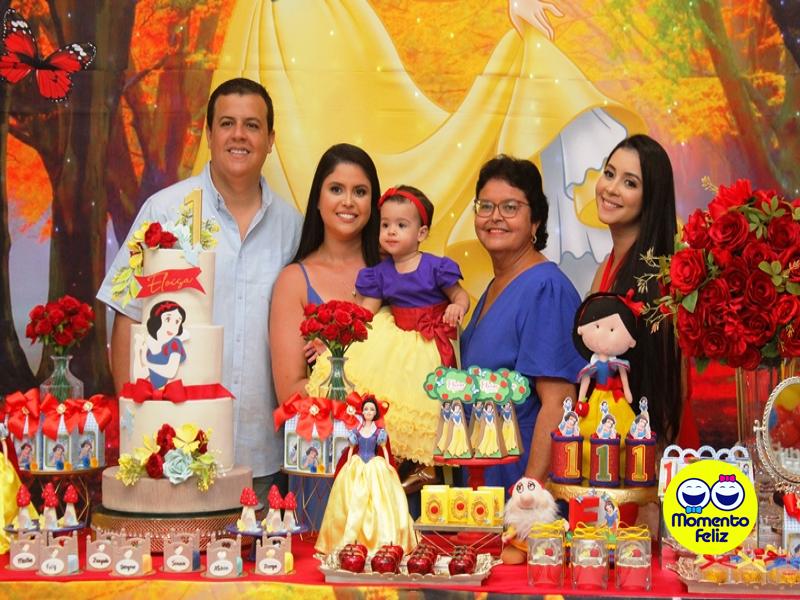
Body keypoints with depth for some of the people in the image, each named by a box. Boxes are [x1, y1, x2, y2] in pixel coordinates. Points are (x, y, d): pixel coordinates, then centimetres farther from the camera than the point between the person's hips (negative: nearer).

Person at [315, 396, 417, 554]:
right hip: (357, 466, 1)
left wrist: (387, 465, -8)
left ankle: (381, 539, -4)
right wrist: (348, 465, 0)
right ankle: (352, 538, 0)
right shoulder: (356, 430, 6)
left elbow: (384, 449, 5)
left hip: (375, 466, -1)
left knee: (377, 501, -6)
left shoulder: (379, 431, 3)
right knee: (355, 502, -2)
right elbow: (351, 449, 10)